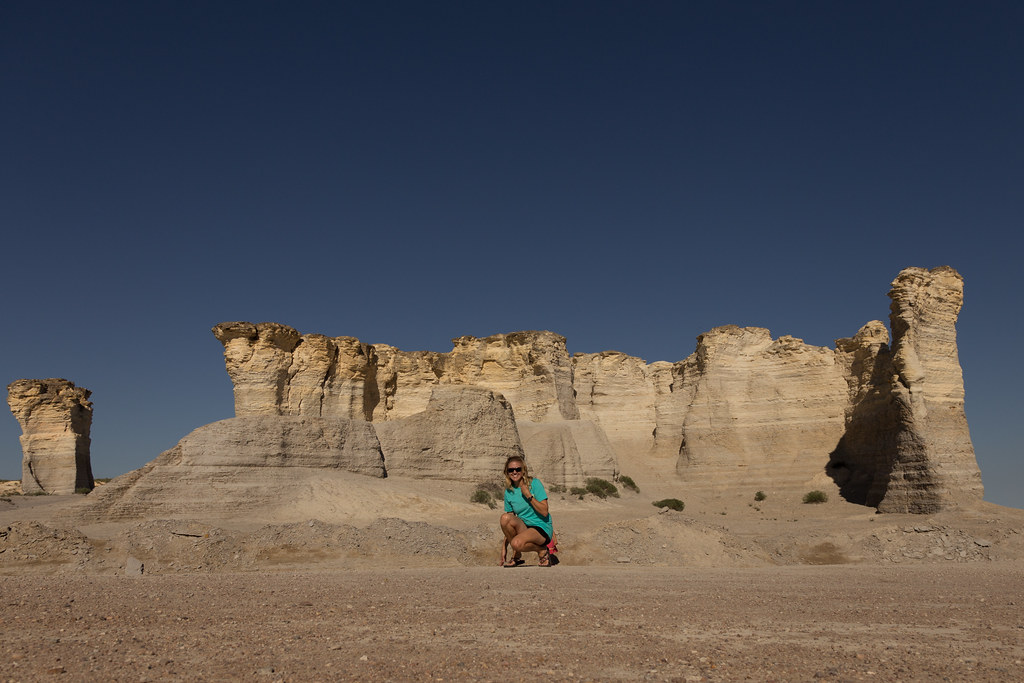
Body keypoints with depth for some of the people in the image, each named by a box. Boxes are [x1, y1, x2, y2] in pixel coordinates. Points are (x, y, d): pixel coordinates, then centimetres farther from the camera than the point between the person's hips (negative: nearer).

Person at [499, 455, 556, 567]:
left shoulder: (534, 483, -8)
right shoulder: (509, 492, 5)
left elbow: (545, 512, -14)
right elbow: (509, 524, 9)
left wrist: (529, 496, -21)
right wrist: (504, 547, 5)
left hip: (542, 529, -5)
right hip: (524, 527, 5)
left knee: (517, 543, -33)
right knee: (505, 517, -26)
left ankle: (542, 550, -1)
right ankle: (516, 556, -6)